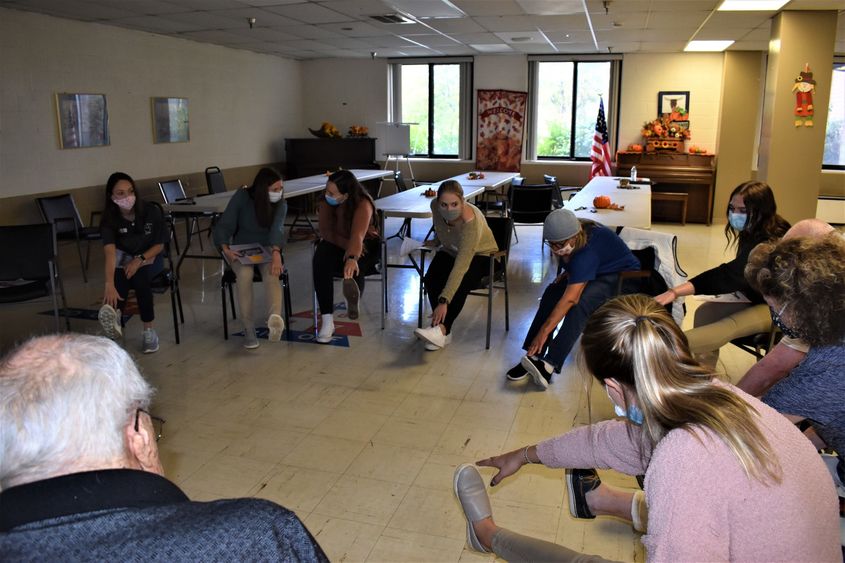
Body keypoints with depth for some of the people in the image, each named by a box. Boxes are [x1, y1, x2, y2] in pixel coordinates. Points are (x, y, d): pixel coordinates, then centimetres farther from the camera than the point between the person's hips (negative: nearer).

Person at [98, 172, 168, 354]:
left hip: (149, 258, -1)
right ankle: (115, 315, -56)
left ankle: (149, 331, -28)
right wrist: (109, 285, -46)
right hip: (124, 260, 1)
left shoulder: (151, 212, -16)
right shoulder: (110, 219, -17)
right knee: (121, 277, -32)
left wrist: (139, 259, -23)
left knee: (140, 276, -32)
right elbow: (110, 253, -31)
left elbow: (159, 245, -6)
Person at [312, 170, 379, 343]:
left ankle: (353, 300, 0)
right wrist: (347, 245, -28)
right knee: (320, 264, -29)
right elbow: (326, 231, -12)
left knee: (354, 268, -36)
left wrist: (352, 258, -58)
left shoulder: (363, 204, -25)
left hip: (365, 245, -3)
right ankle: (327, 320, -32)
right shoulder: (326, 202, -11)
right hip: (336, 244, 3)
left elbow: (358, 235, -40)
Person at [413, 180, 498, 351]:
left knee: (461, 282, -36)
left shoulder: (471, 221, -38)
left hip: (481, 255, -5)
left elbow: (461, 266, -44)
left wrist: (443, 302, -49)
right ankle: (444, 332, -21)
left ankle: (441, 329, -37)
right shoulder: (435, 206, -20)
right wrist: (436, 241, 5)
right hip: (451, 251, 5)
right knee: (430, 279, -24)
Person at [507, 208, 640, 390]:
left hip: (623, 277, -8)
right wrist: (568, 273, -7)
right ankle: (533, 357, -19)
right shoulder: (565, 237, -12)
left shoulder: (588, 250, -37)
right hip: (597, 272, 8)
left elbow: (570, 298, -41)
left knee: (581, 301, -35)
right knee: (552, 292, -16)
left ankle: (550, 364, -38)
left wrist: (544, 332, -41)